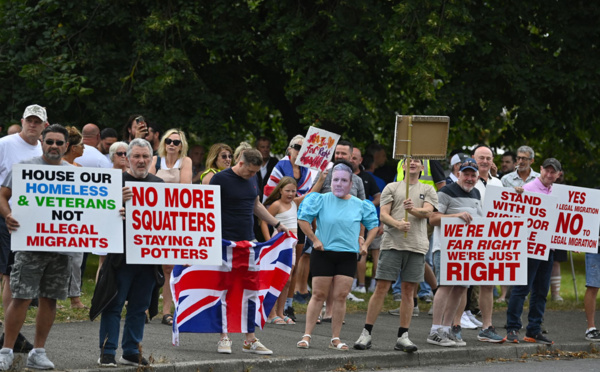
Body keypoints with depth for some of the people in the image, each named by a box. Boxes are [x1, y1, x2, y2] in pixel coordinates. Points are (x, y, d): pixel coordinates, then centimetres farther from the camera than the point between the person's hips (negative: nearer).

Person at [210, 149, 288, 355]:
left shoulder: (252, 179, 12)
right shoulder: (220, 179, -8)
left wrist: (277, 224, 24)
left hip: (248, 241, 6)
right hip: (226, 243, -6)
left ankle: (250, 340, 6)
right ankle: (224, 337, 6)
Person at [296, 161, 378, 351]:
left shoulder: (359, 205, 6)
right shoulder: (321, 200, -2)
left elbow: (373, 225, 18)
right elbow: (302, 219, -2)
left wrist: (365, 245, 8)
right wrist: (314, 240, -6)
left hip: (347, 256, 2)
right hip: (323, 254, -2)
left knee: (340, 296, 0)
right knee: (319, 295, -2)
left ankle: (335, 339, 7)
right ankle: (307, 336, 3)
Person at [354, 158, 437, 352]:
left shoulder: (428, 190, 14)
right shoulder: (392, 188, 11)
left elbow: (428, 212, -3)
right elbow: (383, 214, 2)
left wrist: (413, 209, -24)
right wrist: (398, 224, -18)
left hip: (416, 246, 1)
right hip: (392, 244, -1)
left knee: (408, 291, 3)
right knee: (381, 288, -5)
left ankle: (403, 337, 8)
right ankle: (366, 334, -1)